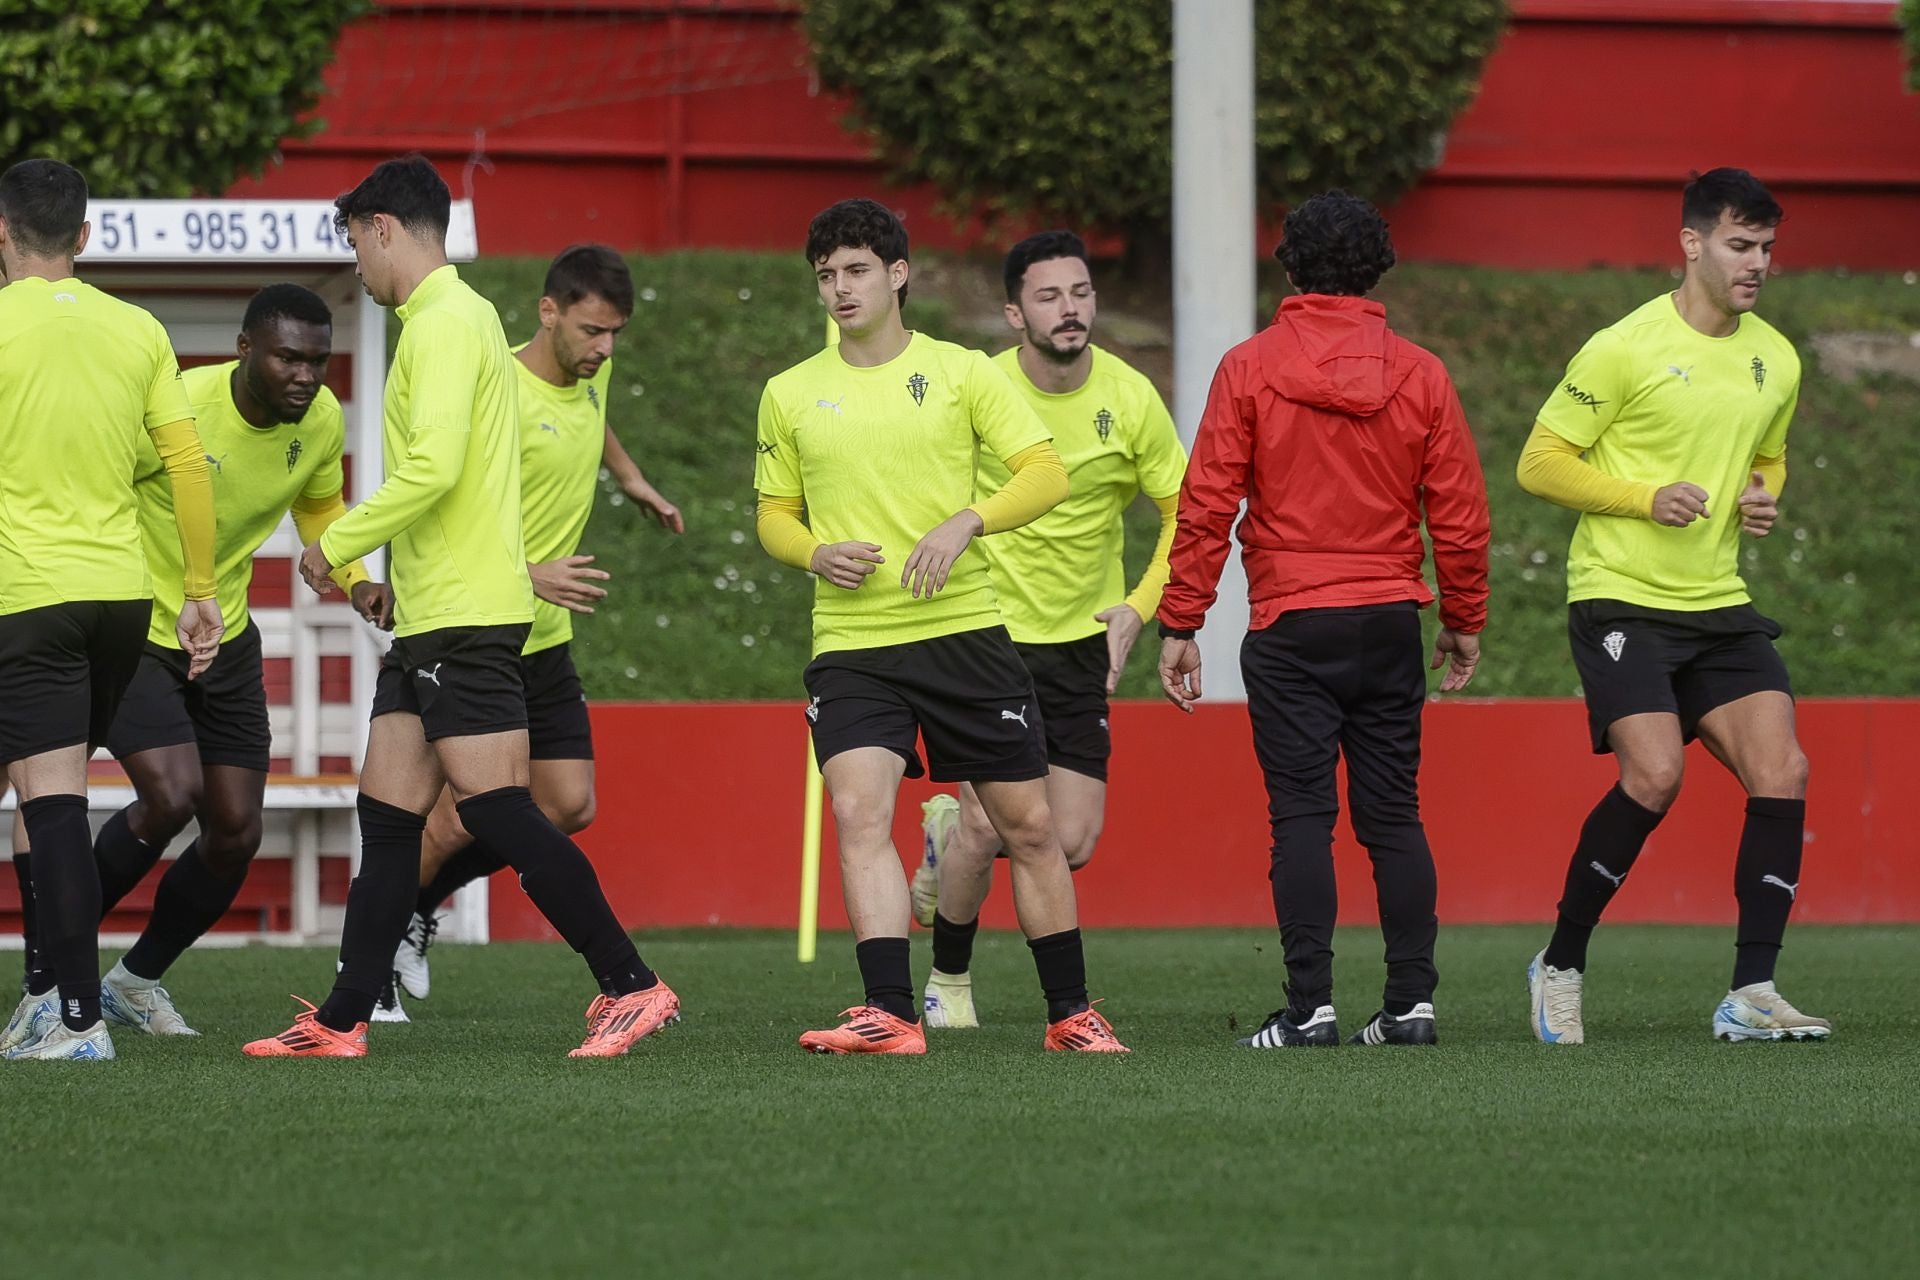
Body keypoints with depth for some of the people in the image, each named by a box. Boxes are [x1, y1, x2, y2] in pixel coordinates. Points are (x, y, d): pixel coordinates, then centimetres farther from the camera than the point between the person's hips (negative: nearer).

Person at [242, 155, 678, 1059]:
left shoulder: (446, 324, -12)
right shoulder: (459, 317, 19)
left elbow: (433, 467, -23)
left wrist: (337, 544, -13)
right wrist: (397, 579, 21)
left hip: (464, 614, -10)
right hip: (432, 615, 10)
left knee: (496, 807, -11)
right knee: (387, 811, 8)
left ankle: (632, 985, -10)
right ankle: (343, 1021, 9)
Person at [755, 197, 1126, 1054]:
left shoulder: (960, 371, 2)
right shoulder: (791, 395, 8)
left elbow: (1046, 472, -2)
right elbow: (773, 515, 17)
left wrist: (967, 521, -19)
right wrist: (816, 552, -6)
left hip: (965, 631, -1)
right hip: (851, 643, 1)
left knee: (1029, 827, 4)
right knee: (859, 814, -20)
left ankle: (1070, 1013, 18)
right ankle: (890, 1015, -23)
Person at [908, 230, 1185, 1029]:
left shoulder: (1130, 398, -6)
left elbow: (1184, 514, 6)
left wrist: (1139, 608, -4)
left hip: (1080, 642, 3)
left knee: (1072, 844, -3)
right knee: (989, 828, -12)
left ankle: (953, 831, 30)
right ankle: (949, 978, 15)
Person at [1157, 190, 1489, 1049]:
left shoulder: (1249, 369, -4)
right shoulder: (1420, 375, 3)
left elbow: (1206, 507, -6)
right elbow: (1460, 513, 5)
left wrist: (1180, 625, -1)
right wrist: (1464, 620, 18)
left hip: (1292, 625, -2)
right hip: (1391, 620, 2)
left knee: (1302, 816, -2)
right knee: (1393, 816, 8)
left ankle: (1310, 1005, -6)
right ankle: (1411, 1001, 6)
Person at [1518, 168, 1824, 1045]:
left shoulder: (1776, 360, 10)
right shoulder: (1626, 348, -9)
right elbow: (1541, 462, -6)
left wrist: (1762, 498, 4)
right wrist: (1646, 496, -18)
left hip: (1719, 605, 6)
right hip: (1621, 600, -6)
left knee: (1782, 774, -10)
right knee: (1654, 776, -21)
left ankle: (1751, 996, -5)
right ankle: (1560, 966, -1)